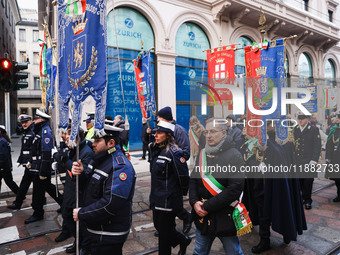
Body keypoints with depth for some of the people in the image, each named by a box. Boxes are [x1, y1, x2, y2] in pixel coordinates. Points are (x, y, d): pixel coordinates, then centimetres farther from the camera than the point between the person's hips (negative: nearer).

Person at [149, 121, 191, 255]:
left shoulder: (173, 152, -20)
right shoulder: (155, 149, 6)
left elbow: (183, 175, -20)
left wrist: (180, 192, -7)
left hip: (168, 200, -9)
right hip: (157, 197, 9)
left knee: (164, 230, 7)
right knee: (158, 225, 20)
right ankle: (183, 240, 42)